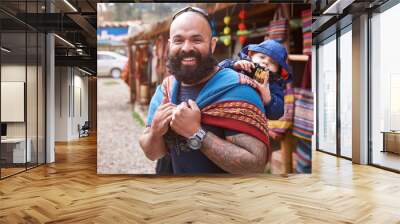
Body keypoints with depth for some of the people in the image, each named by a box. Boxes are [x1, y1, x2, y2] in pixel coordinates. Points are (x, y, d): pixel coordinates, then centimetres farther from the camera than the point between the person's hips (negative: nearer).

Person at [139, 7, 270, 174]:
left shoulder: (236, 89, -24)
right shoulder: (164, 90, -6)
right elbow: (152, 153, -1)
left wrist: (196, 133, -33)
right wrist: (155, 132, -21)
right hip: (174, 171, 5)